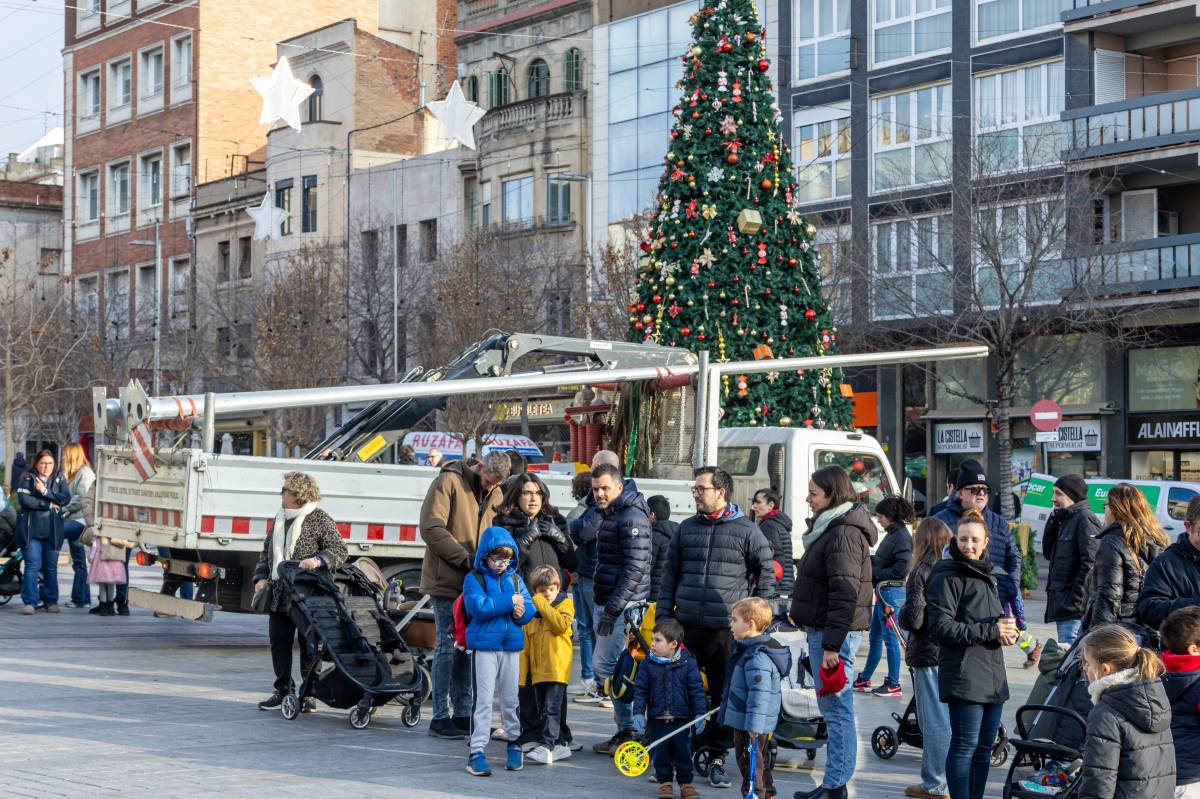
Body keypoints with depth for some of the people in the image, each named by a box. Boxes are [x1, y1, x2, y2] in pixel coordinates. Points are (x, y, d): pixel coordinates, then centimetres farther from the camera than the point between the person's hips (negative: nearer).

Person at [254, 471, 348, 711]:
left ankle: (309, 693, 6)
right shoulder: (280, 519, 16)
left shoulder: (320, 520, -6)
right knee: (279, 642, 8)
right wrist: (262, 577, 10)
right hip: (279, 595, 7)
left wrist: (318, 560, -25)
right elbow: (267, 551, 23)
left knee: (308, 645, 0)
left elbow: (339, 551, -9)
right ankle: (283, 689, 19)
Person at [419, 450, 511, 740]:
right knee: (448, 646, -5)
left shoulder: (495, 495, 13)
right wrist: (464, 558, -18)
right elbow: (431, 528, -15)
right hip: (447, 580, -6)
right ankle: (440, 717, 1)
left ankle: (462, 713, 18)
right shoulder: (448, 482, -9)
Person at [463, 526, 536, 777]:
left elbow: (529, 607, 6)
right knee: (484, 699, -6)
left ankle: (514, 742, 28)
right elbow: (478, 606, -20)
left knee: (510, 698, 13)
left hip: (511, 646, 4)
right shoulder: (474, 579, -4)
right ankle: (476, 752, -4)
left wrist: (521, 612, -17)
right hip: (484, 646, -4)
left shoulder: (515, 579, 11)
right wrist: (509, 601, -17)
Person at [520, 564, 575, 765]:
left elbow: (561, 625, -20)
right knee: (542, 710, 11)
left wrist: (543, 605, -15)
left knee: (552, 709, -12)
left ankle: (547, 746, -16)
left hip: (557, 668, -6)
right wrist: (521, 674, 6)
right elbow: (525, 645, 11)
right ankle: (560, 744, 20)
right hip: (537, 670, 6)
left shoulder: (565, 605, 1)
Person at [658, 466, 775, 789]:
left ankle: (717, 758, 12)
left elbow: (766, 572, 4)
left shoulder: (746, 530, -1)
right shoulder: (687, 528, 10)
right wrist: (664, 617, 7)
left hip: (726, 629, -3)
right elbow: (670, 572, 13)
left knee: (725, 695, 2)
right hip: (686, 626, 3)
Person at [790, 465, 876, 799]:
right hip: (821, 629, 11)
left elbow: (844, 594, -21)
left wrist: (831, 645, -23)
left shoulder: (844, 534, -15)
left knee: (837, 709, -7)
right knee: (832, 709, 13)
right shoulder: (831, 528, 17)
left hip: (835, 632, -11)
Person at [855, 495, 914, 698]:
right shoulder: (892, 534, 13)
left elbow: (902, 568, -22)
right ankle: (864, 679, 25)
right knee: (875, 636, 16)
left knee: (890, 638, -3)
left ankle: (894, 684, 4)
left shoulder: (901, 536, -15)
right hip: (883, 591, 10)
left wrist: (876, 573, -14)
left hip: (892, 591, -10)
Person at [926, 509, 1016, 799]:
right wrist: (989, 631, -17)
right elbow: (940, 626, -16)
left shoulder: (986, 575, 18)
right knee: (965, 746, -7)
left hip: (993, 674, 8)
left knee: (984, 748, 11)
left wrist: (1005, 631, 3)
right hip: (964, 674, -8)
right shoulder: (947, 577, -8)